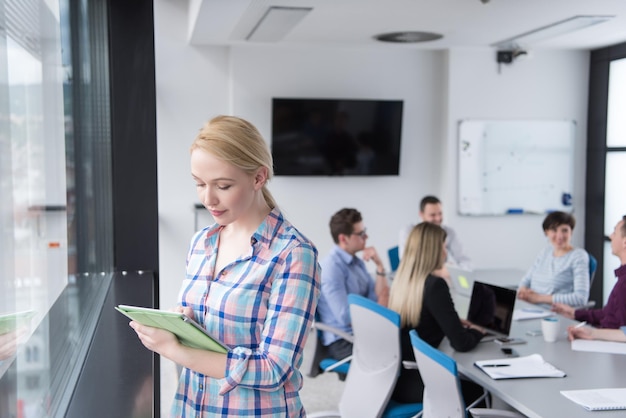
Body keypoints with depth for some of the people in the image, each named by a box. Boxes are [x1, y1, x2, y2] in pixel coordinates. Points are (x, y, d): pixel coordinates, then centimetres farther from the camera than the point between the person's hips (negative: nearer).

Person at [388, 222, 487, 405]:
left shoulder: (400, 279, 4)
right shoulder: (434, 284, -20)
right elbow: (460, 343, -17)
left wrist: (454, 322, 15)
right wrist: (477, 332, 3)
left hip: (394, 376, 8)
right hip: (414, 384, -8)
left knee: (466, 379, 25)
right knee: (479, 388, 15)